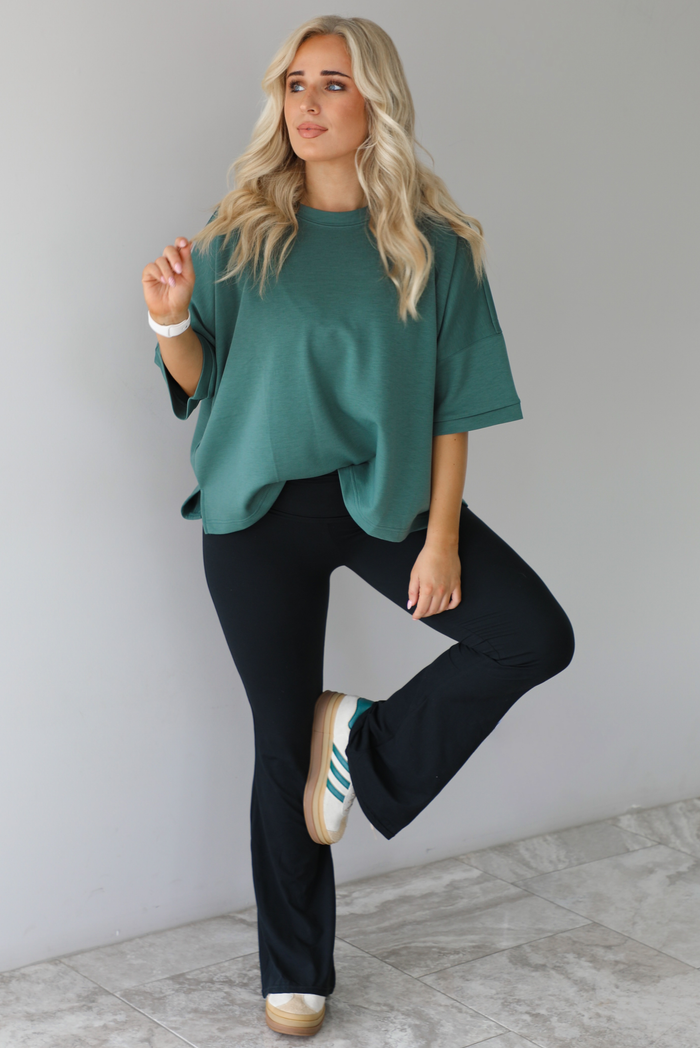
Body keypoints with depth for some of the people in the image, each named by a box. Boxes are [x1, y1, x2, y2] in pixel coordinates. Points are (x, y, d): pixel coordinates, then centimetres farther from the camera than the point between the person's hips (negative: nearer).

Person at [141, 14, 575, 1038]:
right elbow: (199, 381, 1)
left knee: (538, 638, -15)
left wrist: (443, 537, -10)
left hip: (384, 495, 1)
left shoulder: (430, 243, -3)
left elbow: (451, 404, -4)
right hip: (261, 511, 0)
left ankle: (369, 738, 8)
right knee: (282, 736, 6)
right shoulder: (241, 232, 0)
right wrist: (170, 321, -20)